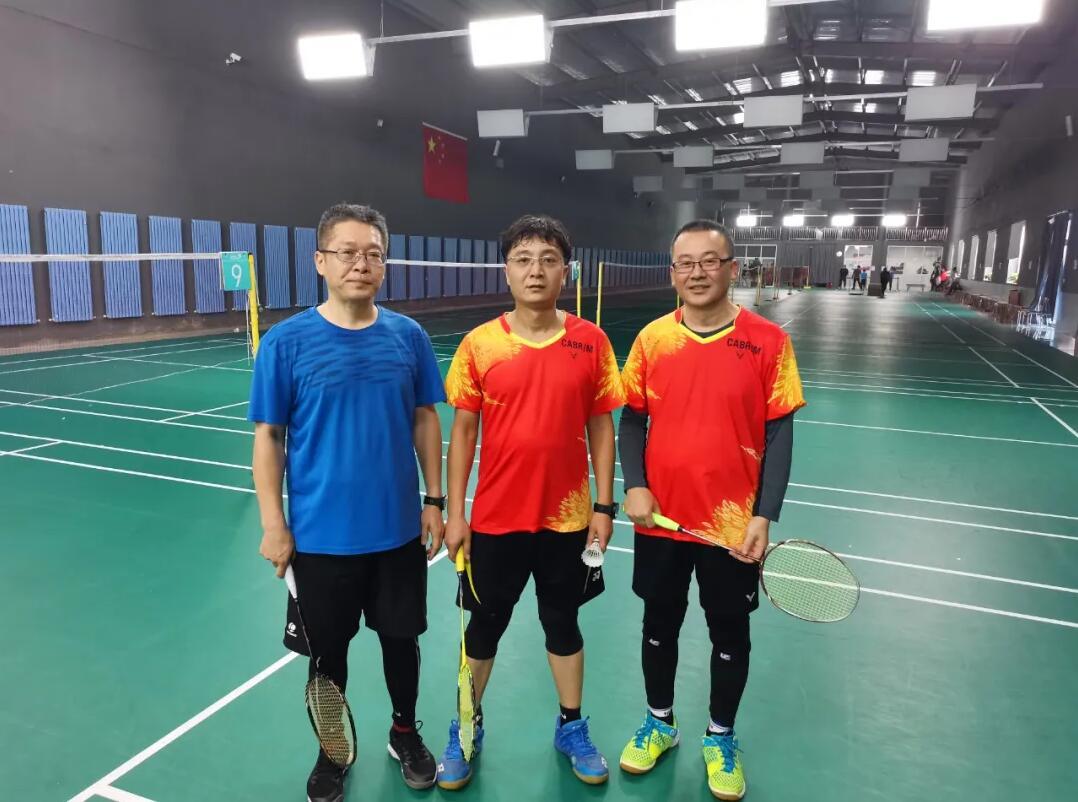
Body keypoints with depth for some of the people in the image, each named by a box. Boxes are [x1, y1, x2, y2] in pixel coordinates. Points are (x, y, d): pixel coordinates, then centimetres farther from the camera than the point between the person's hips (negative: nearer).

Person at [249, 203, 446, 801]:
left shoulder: (409, 336, -3)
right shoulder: (286, 341, -10)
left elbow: (425, 420, 4)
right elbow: (268, 437, -5)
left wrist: (434, 499, 3)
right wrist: (273, 524, -7)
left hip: (400, 530, 2)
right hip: (320, 536, -1)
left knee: (402, 638, 18)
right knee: (327, 651, 16)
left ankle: (405, 732, 43)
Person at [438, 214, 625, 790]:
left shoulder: (591, 342, -5)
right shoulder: (478, 345, -7)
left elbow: (601, 426, 1)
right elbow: (463, 430, -1)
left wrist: (604, 507, -1)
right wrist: (455, 513, -2)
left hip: (567, 518, 1)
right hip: (496, 519, 0)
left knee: (563, 623, 18)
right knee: (483, 625, 16)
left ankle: (571, 728, 40)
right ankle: (466, 731, 38)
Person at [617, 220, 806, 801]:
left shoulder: (768, 341, -8)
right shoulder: (651, 339, -2)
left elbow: (779, 434, -7)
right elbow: (633, 419, 5)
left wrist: (764, 517, -13)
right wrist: (634, 486, -9)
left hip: (734, 524, -2)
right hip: (660, 519, 2)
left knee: (730, 634, 15)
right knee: (659, 624, 18)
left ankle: (720, 738, 39)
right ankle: (660, 722, 42)